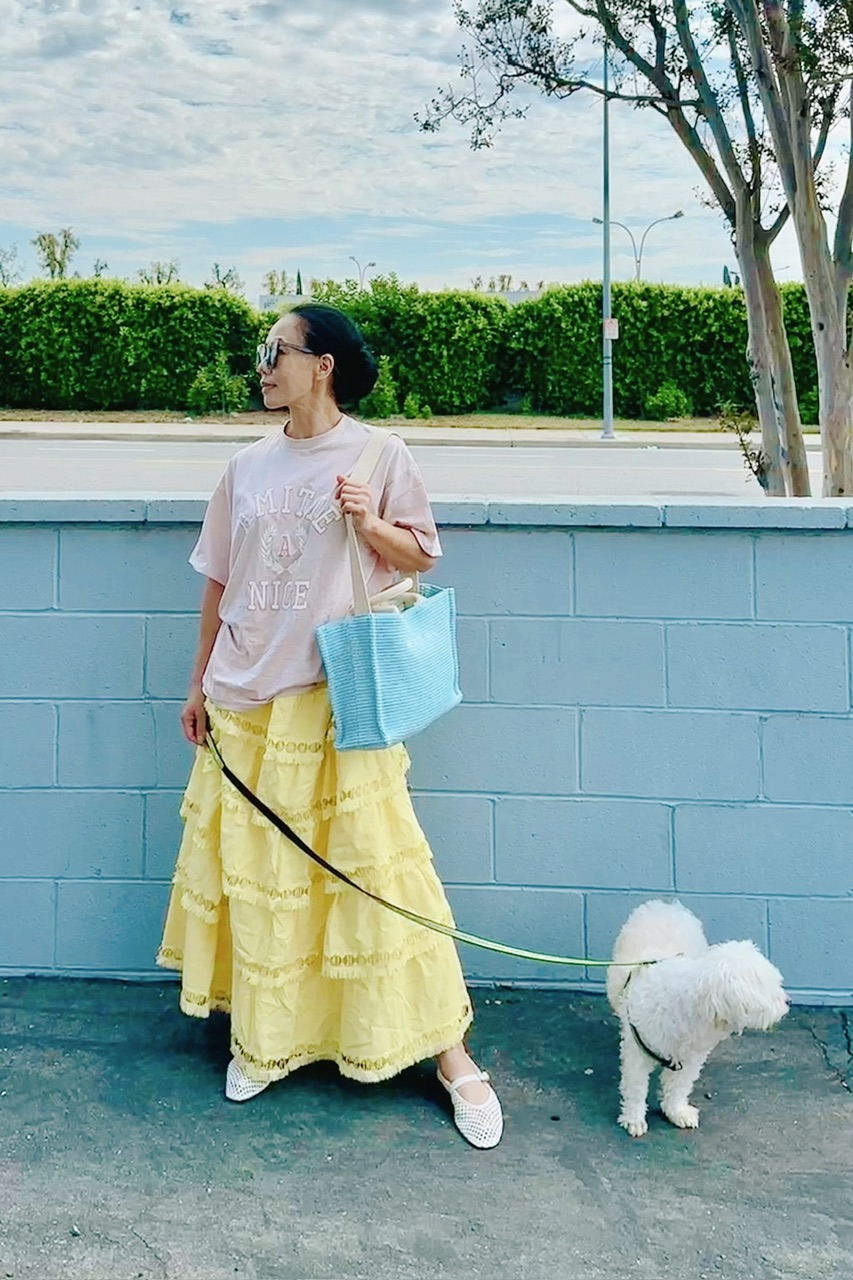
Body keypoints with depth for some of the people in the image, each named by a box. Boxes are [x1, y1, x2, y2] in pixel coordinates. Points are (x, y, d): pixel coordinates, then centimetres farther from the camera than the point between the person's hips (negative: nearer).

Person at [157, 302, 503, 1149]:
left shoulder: (379, 456, -3)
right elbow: (219, 584, 13)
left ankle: (449, 1054, 6)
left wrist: (372, 525, -17)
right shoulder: (247, 468, 8)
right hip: (247, 700, 4)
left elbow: (421, 557, 3)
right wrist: (200, 684, 14)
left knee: (374, 867, -4)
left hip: (340, 698, -4)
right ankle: (265, 1038, 28)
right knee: (256, 873, 10)